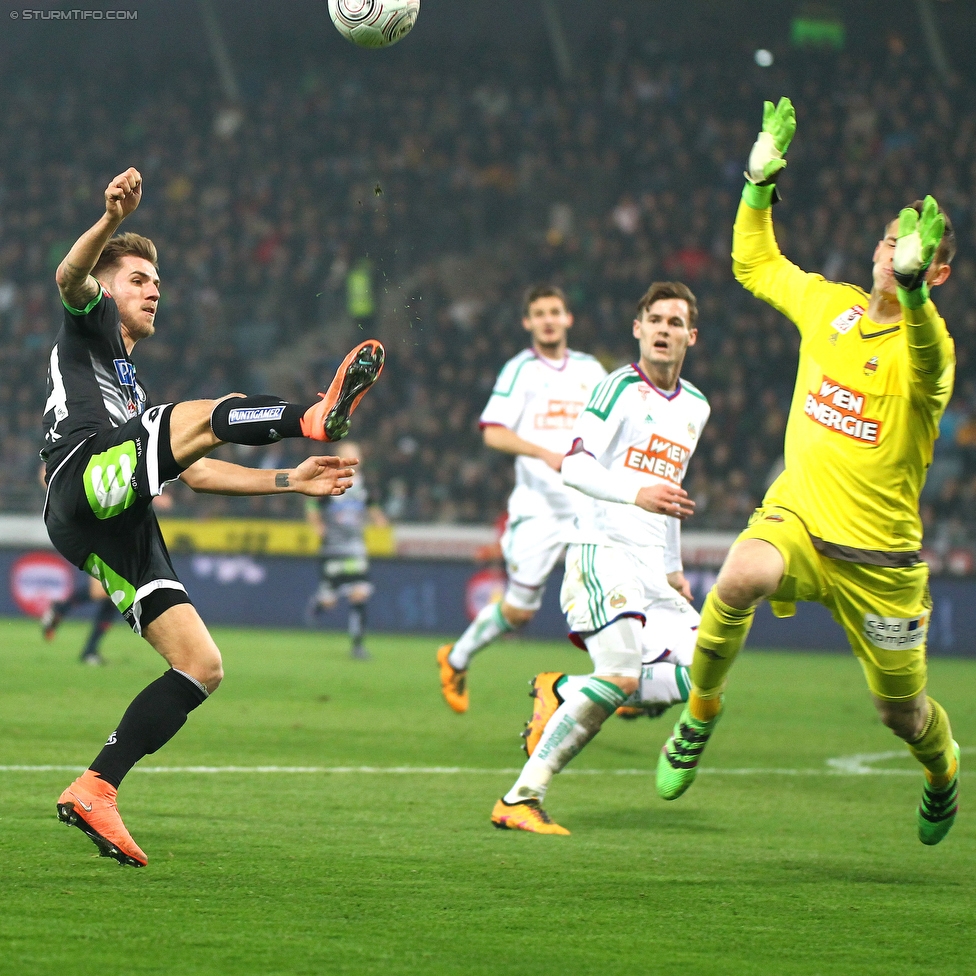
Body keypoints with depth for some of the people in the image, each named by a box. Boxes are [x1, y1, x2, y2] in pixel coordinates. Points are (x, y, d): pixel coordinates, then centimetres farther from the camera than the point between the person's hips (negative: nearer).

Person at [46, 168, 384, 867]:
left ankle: (95, 790, -1)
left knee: (202, 665, -1)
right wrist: (112, 221, -24)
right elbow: (71, 277, -4)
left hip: (125, 532, 8)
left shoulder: (134, 388, 41)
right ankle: (317, 416, -51)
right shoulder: (88, 326, 20)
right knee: (199, 415, -26)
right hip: (87, 480, -8)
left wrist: (289, 482, 30)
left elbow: (196, 472, 39)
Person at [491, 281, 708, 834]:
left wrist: (674, 569, 28)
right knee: (621, 676, -24)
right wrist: (636, 493, -31)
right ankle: (520, 799, -19)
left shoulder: (695, 406, 18)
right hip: (603, 546, -8)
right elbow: (576, 465, -16)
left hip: (653, 562, 8)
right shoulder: (621, 387, -4)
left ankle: (562, 693, 12)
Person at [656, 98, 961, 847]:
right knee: (742, 576, -34)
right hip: (797, 515, 3)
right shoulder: (829, 304, 2)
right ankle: (701, 711, -11)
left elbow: (925, 353, -44)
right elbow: (754, 263, 20)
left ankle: (942, 764, 47)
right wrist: (762, 179, 10)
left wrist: (912, 284, -61)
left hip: (877, 557, -3)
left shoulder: (925, 346, -16)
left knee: (902, 713, 9)